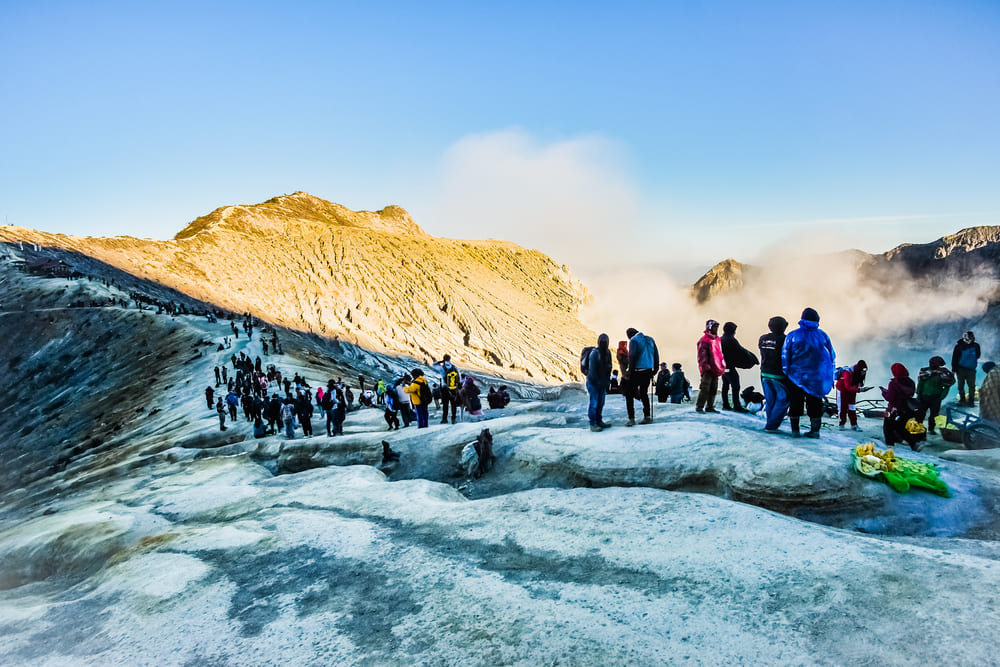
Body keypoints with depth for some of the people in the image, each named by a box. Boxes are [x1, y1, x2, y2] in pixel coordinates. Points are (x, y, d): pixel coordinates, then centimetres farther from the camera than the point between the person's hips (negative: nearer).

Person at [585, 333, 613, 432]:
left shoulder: (607, 352, 6)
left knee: (601, 402, 14)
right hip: (593, 383, -7)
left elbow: (609, 367, 13)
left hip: (602, 383, 7)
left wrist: (608, 381, 6)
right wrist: (597, 382, -16)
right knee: (594, 403, -5)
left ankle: (599, 421, 26)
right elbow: (592, 369, -18)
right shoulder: (594, 353, -17)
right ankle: (592, 424, 0)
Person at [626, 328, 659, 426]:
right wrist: (655, 369, 16)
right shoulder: (649, 339, 13)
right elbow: (656, 355, 13)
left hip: (638, 371, -6)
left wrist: (630, 371, -11)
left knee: (629, 394, 1)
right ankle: (647, 417, 15)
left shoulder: (633, 340, -7)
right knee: (644, 393, 18)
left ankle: (631, 419, -5)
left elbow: (632, 356, -15)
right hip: (648, 370, 6)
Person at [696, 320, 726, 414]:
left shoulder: (717, 339, 18)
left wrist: (723, 366, 20)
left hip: (716, 370, 8)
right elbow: (702, 355, -13)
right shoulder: (704, 340, -8)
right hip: (708, 370, -8)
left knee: (714, 389, 10)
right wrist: (705, 367, -20)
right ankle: (699, 407, -2)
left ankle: (710, 407, 18)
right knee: (705, 389, -8)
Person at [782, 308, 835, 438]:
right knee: (815, 404, 10)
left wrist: (786, 373, 3)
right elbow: (832, 356, 8)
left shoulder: (792, 336, -5)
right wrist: (829, 375, 15)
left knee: (795, 403, 7)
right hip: (817, 377, 2)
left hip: (796, 376, -1)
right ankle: (815, 430, 11)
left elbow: (785, 357, -4)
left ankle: (795, 429, 7)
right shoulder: (823, 335, 1)